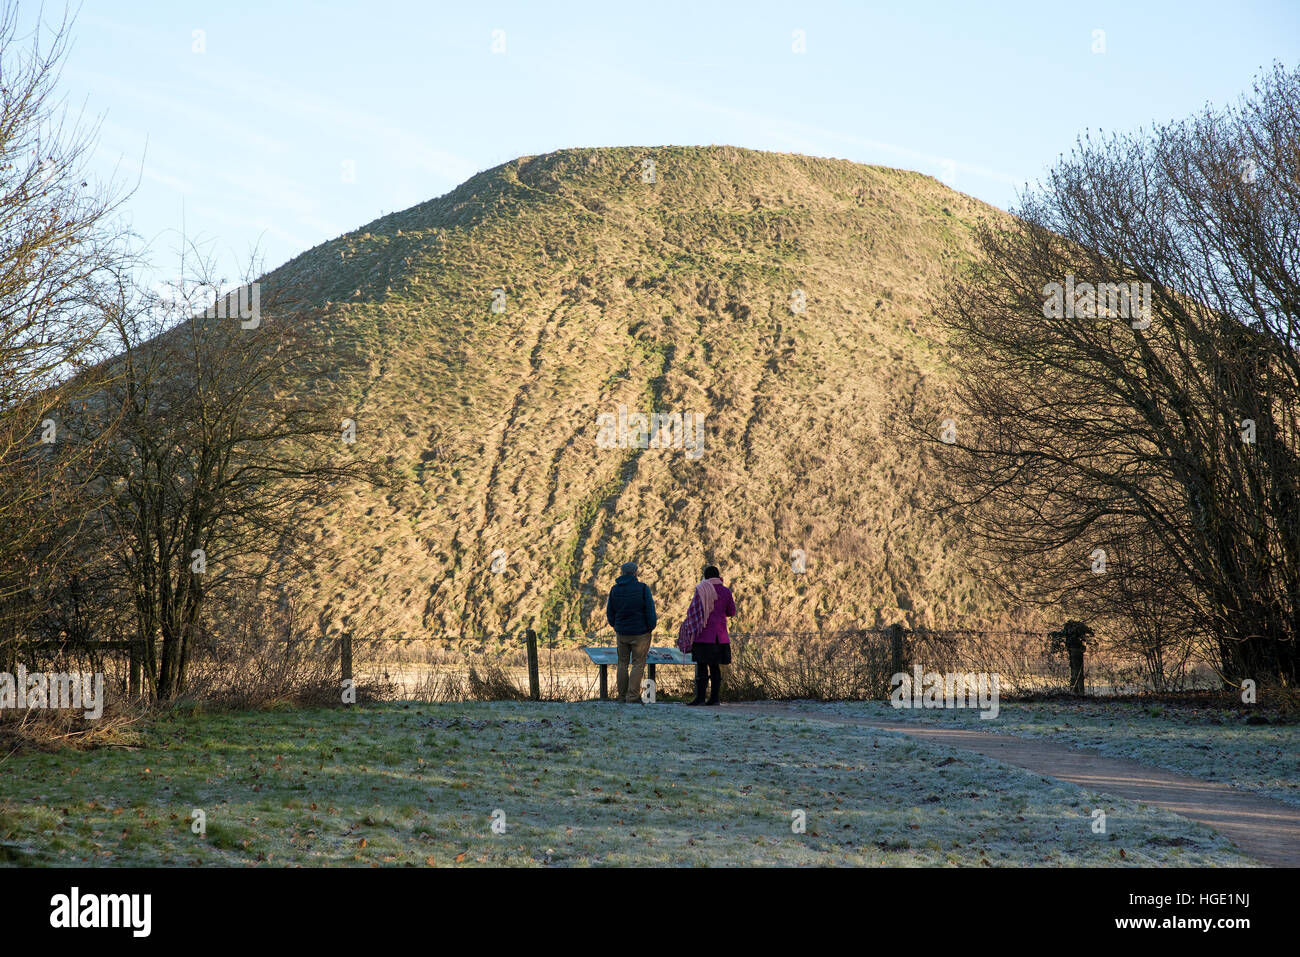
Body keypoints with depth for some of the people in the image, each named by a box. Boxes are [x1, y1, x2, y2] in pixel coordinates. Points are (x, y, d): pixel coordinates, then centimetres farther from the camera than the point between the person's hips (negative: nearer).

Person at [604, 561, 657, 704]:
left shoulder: (614, 590, 1)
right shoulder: (642, 588, -11)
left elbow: (609, 613, 8)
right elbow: (650, 611, -12)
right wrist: (651, 628, 2)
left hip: (621, 633, 4)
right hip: (640, 633, -4)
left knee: (622, 663, 15)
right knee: (638, 664, 2)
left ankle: (622, 696, 16)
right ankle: (632, 696, -3)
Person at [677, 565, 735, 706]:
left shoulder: (702, 590, -4)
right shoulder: (725, 591, 6)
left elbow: (693, 611, -7)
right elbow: (731, 612, 13)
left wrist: (690, 629, 2)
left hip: (704, 634, -4)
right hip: (720, 635, 4)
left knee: (701, 666, -5)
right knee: (715, 666, 9)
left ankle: (700, 697, -9)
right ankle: (714, 697, 7)